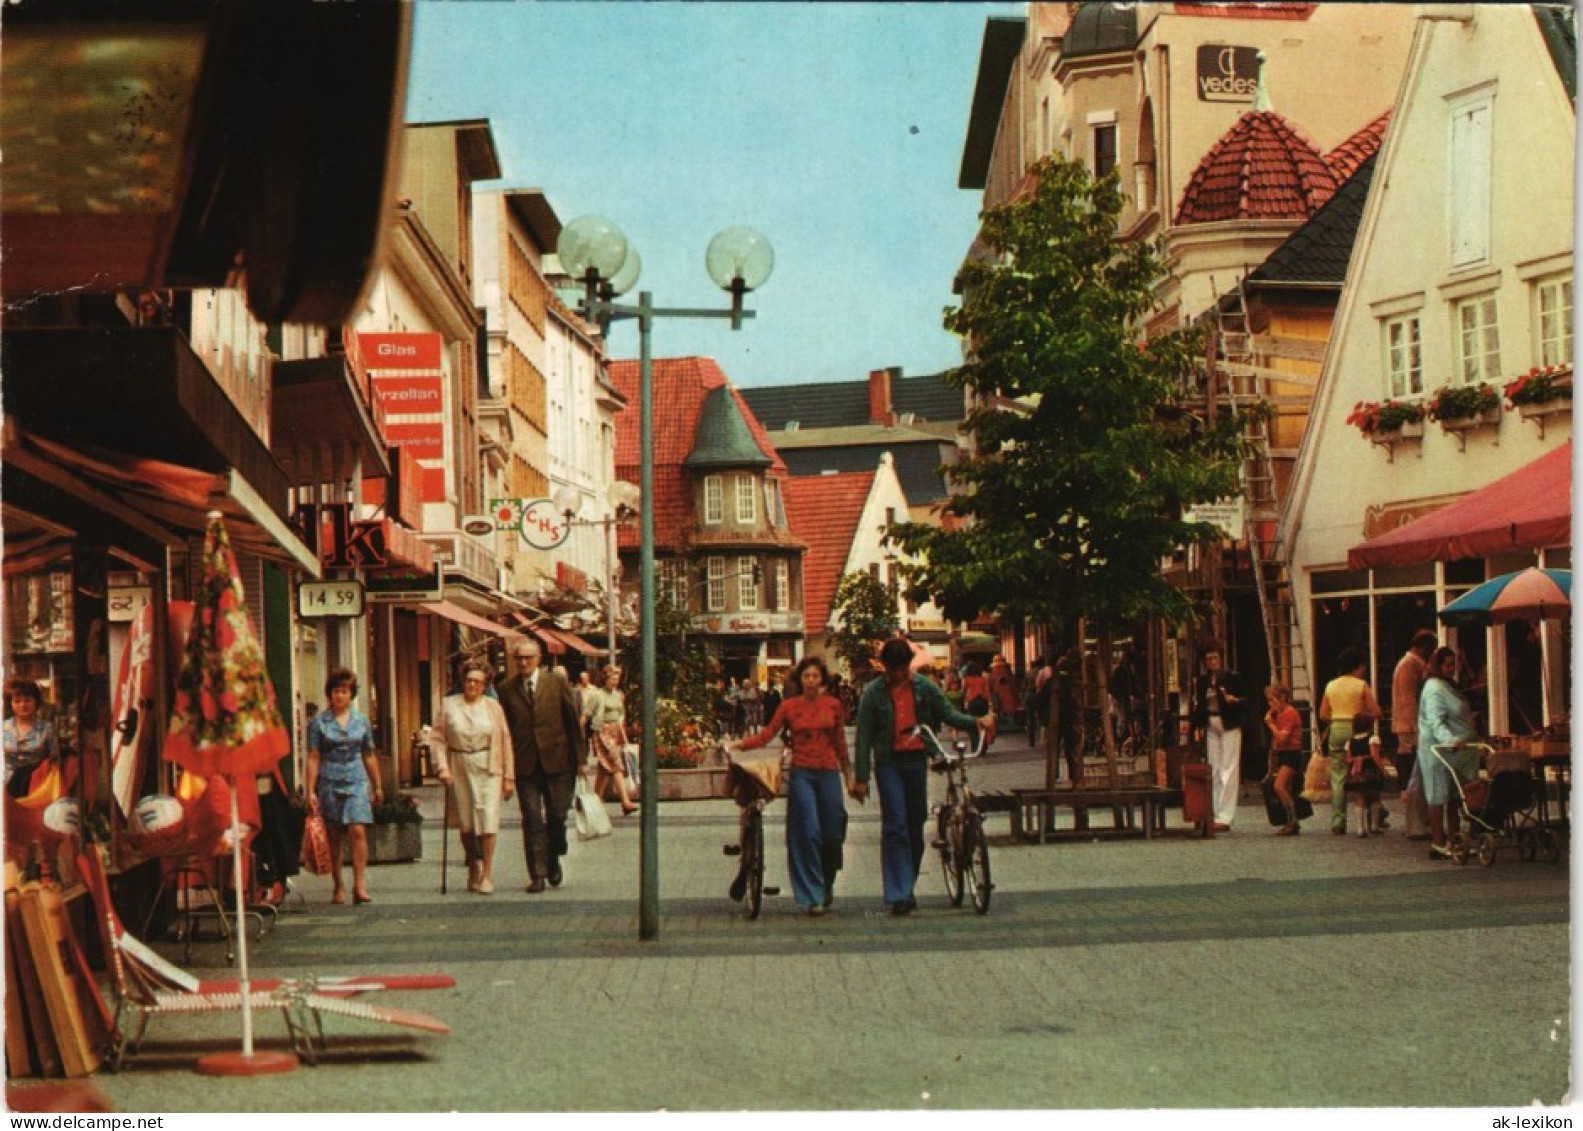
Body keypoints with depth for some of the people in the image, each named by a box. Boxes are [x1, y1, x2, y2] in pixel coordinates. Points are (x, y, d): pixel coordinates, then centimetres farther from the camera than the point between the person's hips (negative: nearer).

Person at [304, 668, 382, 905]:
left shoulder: (361, 720, 9)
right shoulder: (319, 722, 2)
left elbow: (369, 756, 17)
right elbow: (313, 758, 0)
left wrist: (377, 787, 20)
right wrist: (311, 791, -5)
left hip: (356, 782, 1)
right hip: (329, 783, -1)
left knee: (358, 831, -13)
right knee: (333, 837, 4)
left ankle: (360, 886, -15)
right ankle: (338, 887, 14)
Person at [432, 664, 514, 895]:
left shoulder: (493, 707, 2)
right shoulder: (448, 705, 4)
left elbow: (505, 741, 3)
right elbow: (437, 738, 3)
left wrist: (509, 777, 1)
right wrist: (442, 767, -9)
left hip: (488, 769, -1)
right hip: (460, 769, 2)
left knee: (488, 818, -11)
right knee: (465, 823, 7)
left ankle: (487, 875, -8)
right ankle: (473, 871, 24)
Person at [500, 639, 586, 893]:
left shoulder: (557, 682, 2)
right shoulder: (507, 689, 4)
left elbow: (573, 720, 4)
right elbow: (504, 729, 6)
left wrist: (579, 758, 2)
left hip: (557, 760, 0)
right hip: (525, 764, 0)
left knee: (557, 816, 3)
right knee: (532, 821, -2)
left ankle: (553, 860, 28)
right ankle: (537, 875, 2)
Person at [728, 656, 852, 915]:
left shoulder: (832, 705, 6)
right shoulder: (789, 706, 2)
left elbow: (840, 743, 13)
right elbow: (766, 735, -2)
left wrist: (848, 775, 15)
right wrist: (740, 744, -16)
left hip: (828, 773, 2)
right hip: (802, 774, -2)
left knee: (832, 834, 3)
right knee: (808, 832, -9)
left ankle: (827, 883, 31)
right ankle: (813, 896, -4)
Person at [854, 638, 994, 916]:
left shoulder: (924, 688, 6)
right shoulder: (873, 692, -1)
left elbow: (948, 713, 6)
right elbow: (864, 736, -1)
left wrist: (976, 722, -14)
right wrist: (861, 777, -5)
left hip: (917, 760, 3)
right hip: (888, 762, -3)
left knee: (915, 826, 8)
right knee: (895, 825, -11)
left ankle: (907, 887, 24)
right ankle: (898, 895, -12)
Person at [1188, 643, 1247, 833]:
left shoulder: (1232, 677, -4)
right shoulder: (1201, 680, 8)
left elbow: (1244, 700, -1)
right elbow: (1197, 704, 13)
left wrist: (1234, 700, -21)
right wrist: (1197, 727, 7)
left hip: (1229, 726, -5)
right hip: (1210, 726, 5)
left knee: (1228, 770, -7)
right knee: (1214, 771, 6)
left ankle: (1225, 817, -10)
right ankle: (1217, 814, 11)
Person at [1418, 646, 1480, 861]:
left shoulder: (1449, 686, 19)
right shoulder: (1434, 688, -14)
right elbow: (1435, 722, -26)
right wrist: (1451, 740, -40)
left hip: (1455, 750, 10)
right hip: (1439, 749, -10)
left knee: (1453, 796, 10)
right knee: (1439, 795, -8)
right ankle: (1438, 845, -8)